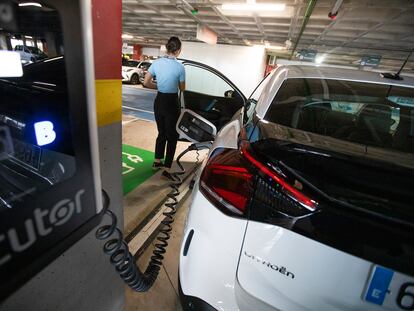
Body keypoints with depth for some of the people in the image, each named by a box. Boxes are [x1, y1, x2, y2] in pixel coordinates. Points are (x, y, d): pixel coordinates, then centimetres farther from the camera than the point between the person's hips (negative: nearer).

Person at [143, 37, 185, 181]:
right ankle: (167, 169, 3)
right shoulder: (179, 66, -13)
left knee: (161, 133, 21)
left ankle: (157, 161, 33)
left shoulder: (157, 62, 0)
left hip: (159, 101, 6)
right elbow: (182, 88, -2)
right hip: (171, 103, -5)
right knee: (172, 136, 4)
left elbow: (146, 82, 1)